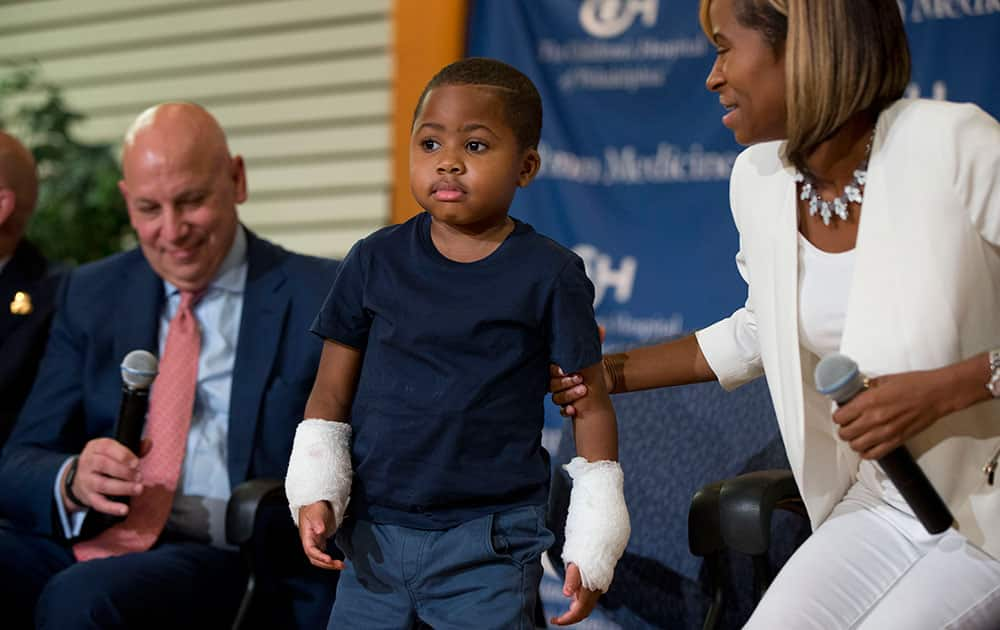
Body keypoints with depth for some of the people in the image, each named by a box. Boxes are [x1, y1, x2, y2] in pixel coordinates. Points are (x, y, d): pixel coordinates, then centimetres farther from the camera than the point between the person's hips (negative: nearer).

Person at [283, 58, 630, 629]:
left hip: (491, 544, -3)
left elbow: (591, 405, 0)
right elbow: (331, 394, 8)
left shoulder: (549, 275, -4)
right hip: (375, 537, 3)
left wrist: (593, 545, -2)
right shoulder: (376, 261, 3)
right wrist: (315, 493, -5)